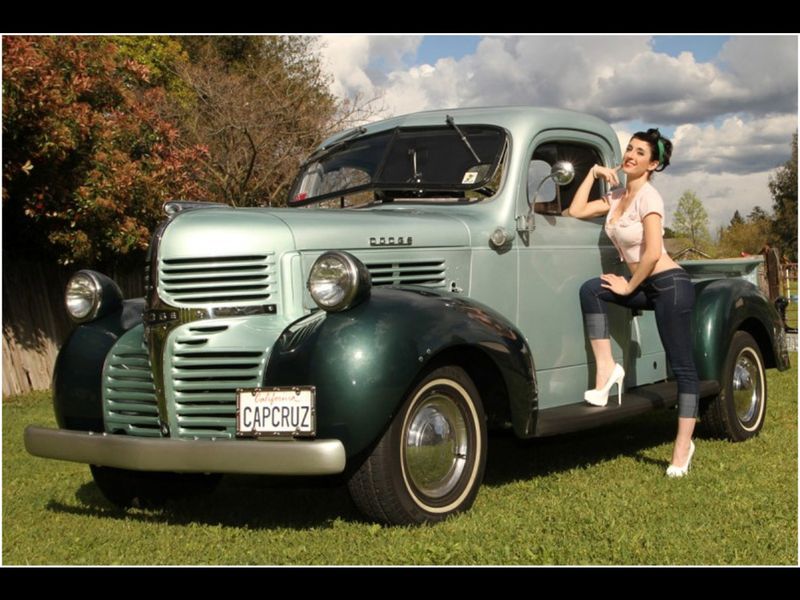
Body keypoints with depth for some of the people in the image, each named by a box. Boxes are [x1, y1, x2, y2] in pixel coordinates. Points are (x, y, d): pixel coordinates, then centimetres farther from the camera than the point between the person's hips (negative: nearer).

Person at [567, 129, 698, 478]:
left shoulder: (647, 196, -13)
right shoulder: (618, 196, 12)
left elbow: (652, 253, -19)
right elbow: (576, 211, 11)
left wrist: (629, 286, -9)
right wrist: (593, 173, 8)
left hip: (670, 285, -8)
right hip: (646, 287, 8)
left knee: (682, 368, -3)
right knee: (591, 289, -15)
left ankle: (683, 448, 1)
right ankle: (606, 369, -11)